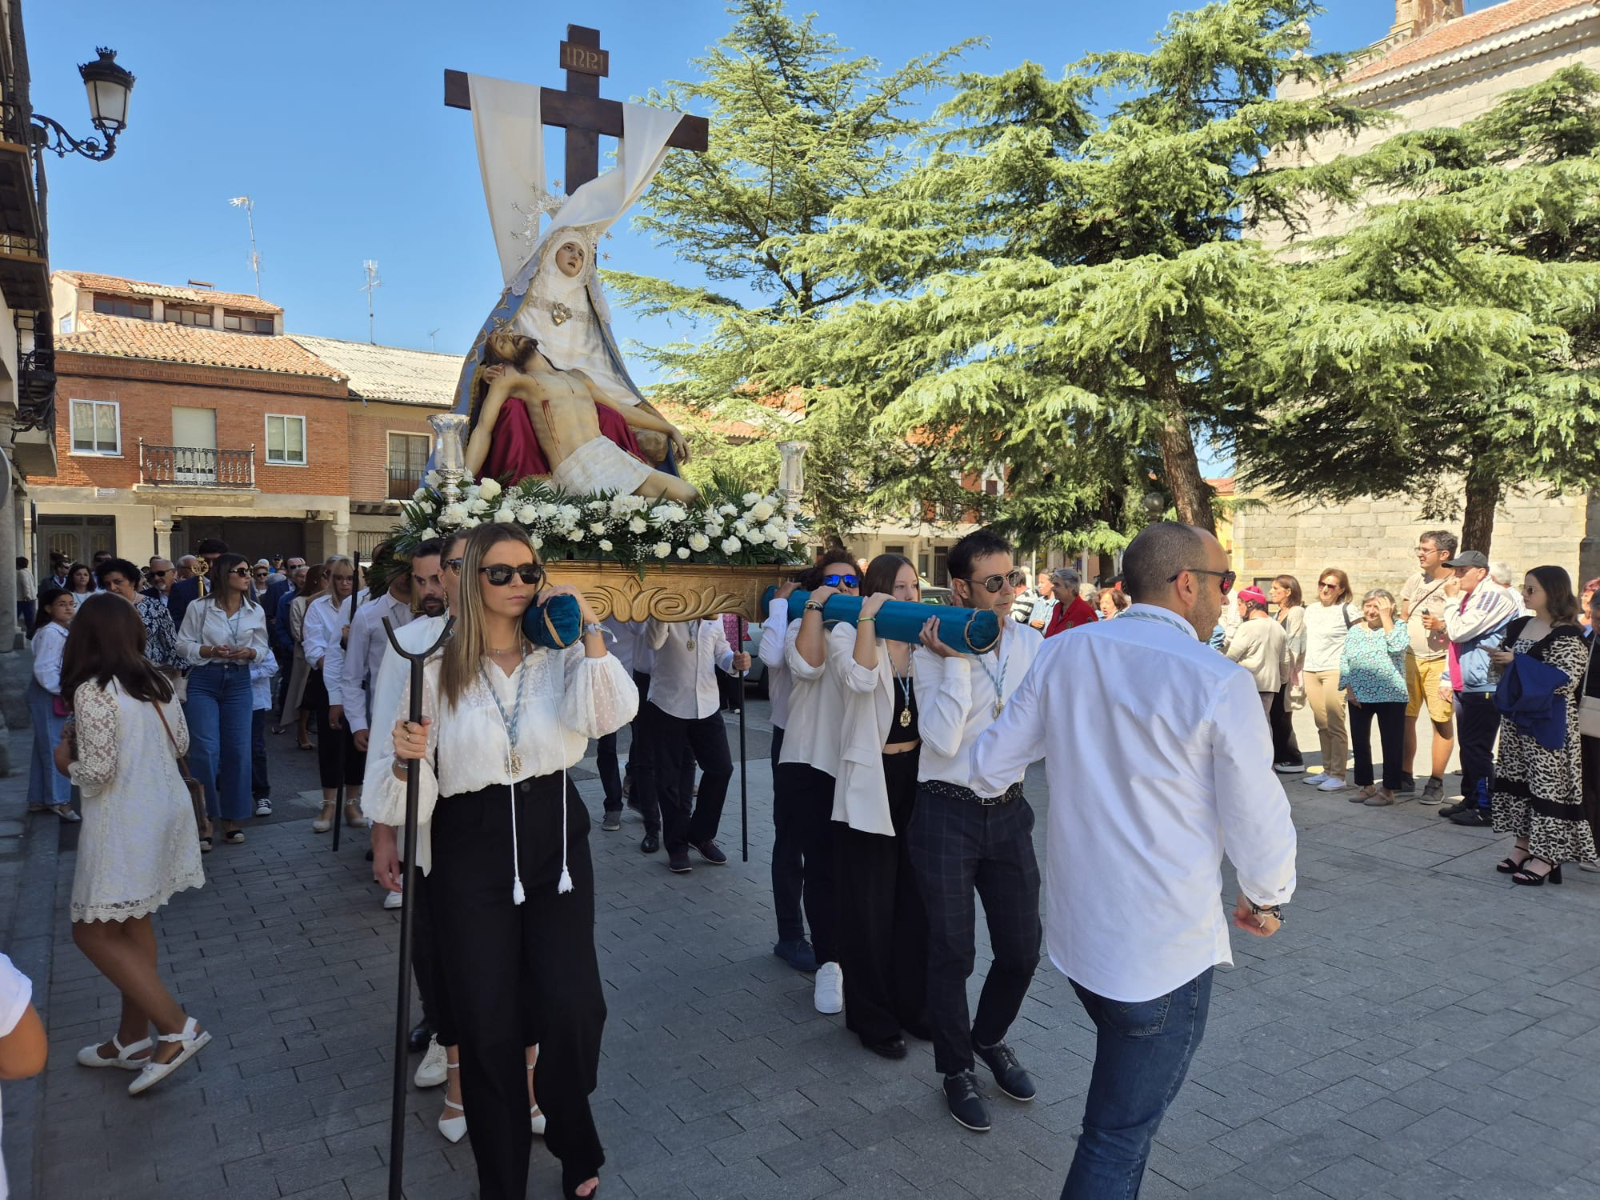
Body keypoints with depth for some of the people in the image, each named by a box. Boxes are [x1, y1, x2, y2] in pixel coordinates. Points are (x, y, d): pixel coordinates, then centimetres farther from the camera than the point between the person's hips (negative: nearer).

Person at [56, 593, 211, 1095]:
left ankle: (177, 1028, -2)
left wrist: (67, 759, 1)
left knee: (93, 932, 2)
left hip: (125, 823, -8)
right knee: (131, 923, 18)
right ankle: (133, 1037, 27)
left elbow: (98, 771, -18)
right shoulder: (155, 681, 5)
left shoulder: (93, 691, -17)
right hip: (165, 809, 8)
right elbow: (180, 742, 13)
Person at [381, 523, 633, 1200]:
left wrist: (589, 630, -19)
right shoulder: (439, 667, -2)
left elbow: (610, 715, -18)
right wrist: (405, 760, -21)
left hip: (556, 839, 1)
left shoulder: (561, 654, 1)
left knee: (572, 1006, -3)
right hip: (472, 848, 0)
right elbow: (417, 783, 1)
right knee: (486, 1019, 7)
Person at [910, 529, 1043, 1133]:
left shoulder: (1030, 643, 1)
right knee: (953, 951, 7)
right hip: (947, 813, -4)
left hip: (1008, 811, 4)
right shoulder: (933, 649, -11)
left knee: (1022, 948, 13)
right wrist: (957, 660, -22)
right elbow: (942, 739, -21)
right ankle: (956, 1068, 31)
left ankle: (990, 1038, 42)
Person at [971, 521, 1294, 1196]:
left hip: (1074, 934, 6)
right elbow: (1257, 818, -9)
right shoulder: (1219, 683, -17)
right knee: (1118, 1145, 9)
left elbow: (989, 766, 4)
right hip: (1165, 955, -5)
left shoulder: (1061, 655, -3)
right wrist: (1265, 899, 12)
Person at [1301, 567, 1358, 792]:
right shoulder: (1310, 609, 15)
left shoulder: (1346, 610, -3)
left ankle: (1338, 776, -5)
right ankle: (1327, 770, 15)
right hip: (1311, 672, 6)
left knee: (1335, 725, -8)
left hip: (1334, 672, -6)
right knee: (1321, 725, 8)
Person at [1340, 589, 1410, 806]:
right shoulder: (1355, 630, 9)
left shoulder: (1398, 626, 0)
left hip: (1391, 696, -4)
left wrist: (1385, 618, -14)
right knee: (1360, 742, 11)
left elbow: (1397, 647, -20)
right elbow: (1344, 660, 8)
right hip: (1359, 696, 4)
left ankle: (1388, 789, 9)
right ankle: (1365, 785, 23)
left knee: (1391, 744, 1)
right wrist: (1349, 688, -2)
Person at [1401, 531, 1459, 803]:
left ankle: (1436, 783, 8)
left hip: (1440, 661, -5)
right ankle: (1405, 777, 16)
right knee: (1404, 717, 5)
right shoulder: (1415, 580, 11)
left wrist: (1441, 626, -21)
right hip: (1409, 658, 5)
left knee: (1442, 721, -1)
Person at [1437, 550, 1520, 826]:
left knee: (1477, 749, -7)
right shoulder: (1469, 597, 16)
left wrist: (1452, 600, -7)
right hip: (1465, 686, 9)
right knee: (1468, 748, 14)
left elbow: (1459, 631, -21)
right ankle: (1470, 800, 23)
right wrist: (1447, 678, 19)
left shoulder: (1495, 597, -13)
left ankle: (1486, 809, -1)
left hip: (1485, 688, -9)